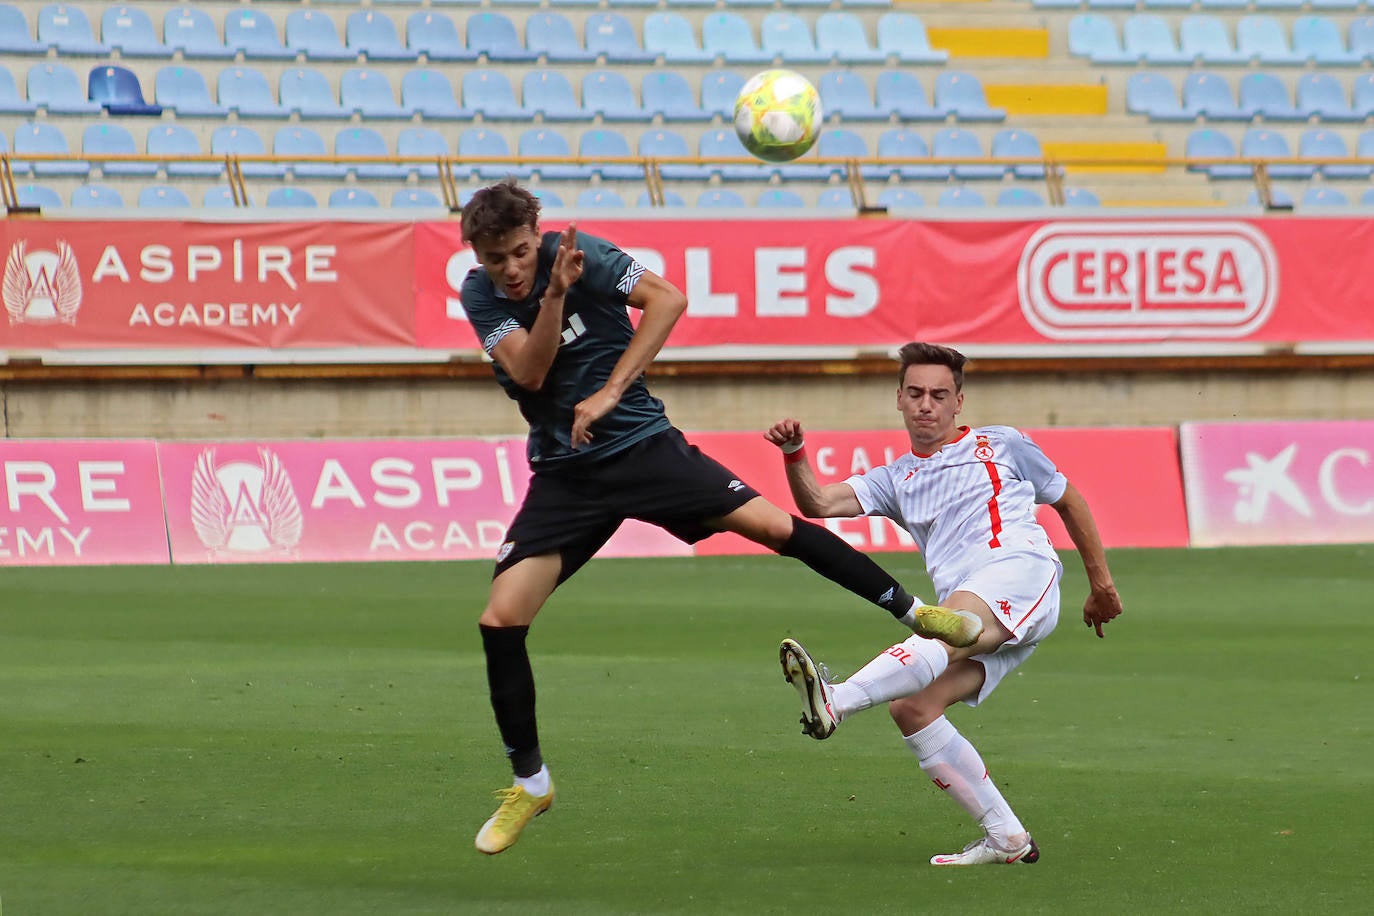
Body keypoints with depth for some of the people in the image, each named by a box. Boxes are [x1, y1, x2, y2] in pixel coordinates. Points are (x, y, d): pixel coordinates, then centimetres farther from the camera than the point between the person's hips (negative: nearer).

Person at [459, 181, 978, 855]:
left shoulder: (577, 251, -11)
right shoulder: (479, 295, -5)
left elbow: (668, 299, -17)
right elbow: (529, 372, -17)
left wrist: (610, 391, -20)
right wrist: (555, 293, -31)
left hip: (641, 444, -2)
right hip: (564, 474, 2)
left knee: (773, 525, -16)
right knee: (500, 621, -11)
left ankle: (912, 611, 3)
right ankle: (529, 783, 6)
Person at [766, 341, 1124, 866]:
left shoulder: (1001, 446, 20)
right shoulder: (896, 480, 26)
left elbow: (1069, 501, 29)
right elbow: (818, 503, 13)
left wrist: (1101, 583, 29)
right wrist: (793, 453, -6)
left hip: (1021, 571, -6)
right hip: (971, 621, 6)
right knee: (910, 708, -16)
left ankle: (834, 701, -61)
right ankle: (1007, 840, -14)